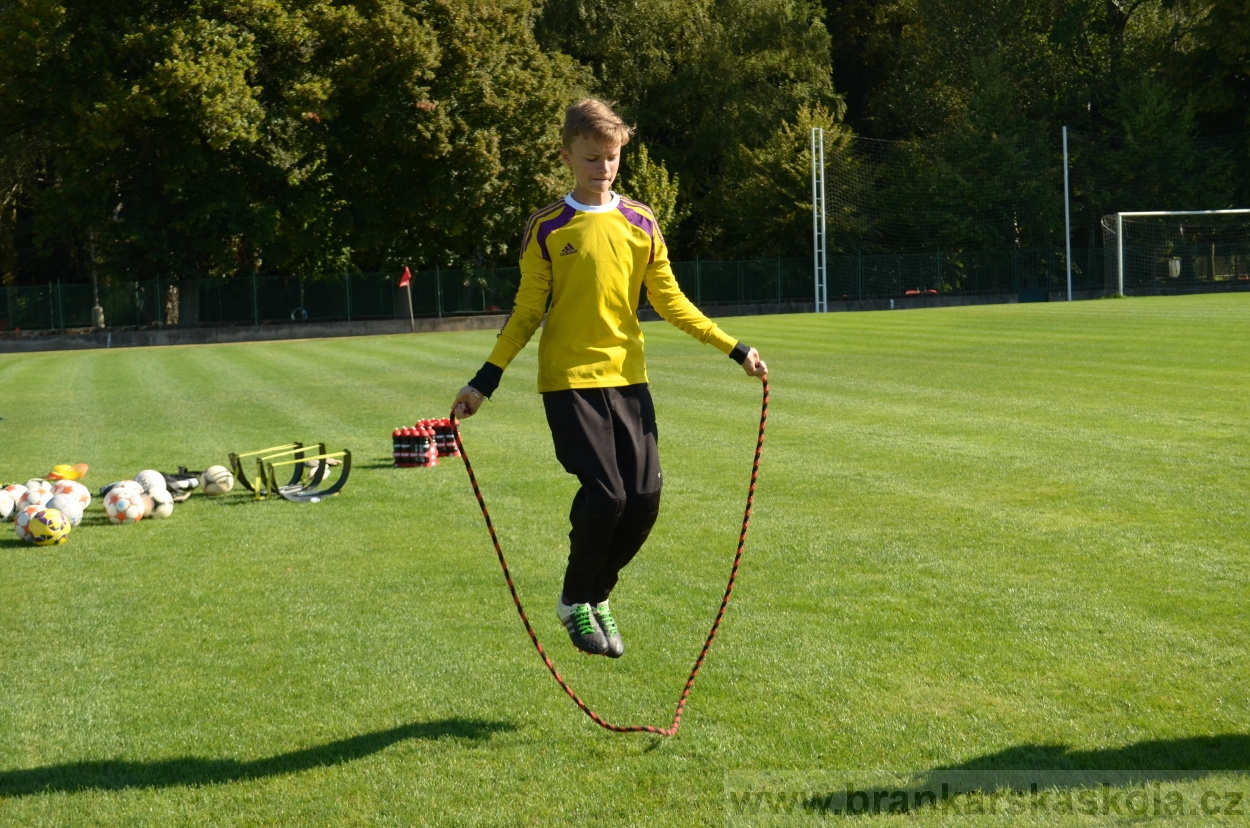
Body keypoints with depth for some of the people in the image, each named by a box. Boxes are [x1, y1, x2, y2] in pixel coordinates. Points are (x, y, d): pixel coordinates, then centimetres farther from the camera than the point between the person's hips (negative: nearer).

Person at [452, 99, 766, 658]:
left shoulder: (641, 223, 7)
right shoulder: (547, 229, -1)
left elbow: (669, 301, 12)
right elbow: (527, 313, 2)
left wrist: (733, 348, 6)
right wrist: (485, 380, -5)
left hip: (628, 377, 4)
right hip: (569, 379, -4)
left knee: (644, 498, -2)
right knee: (605, 493, -14)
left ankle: (597, 596, 21)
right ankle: (576, 601, 10)